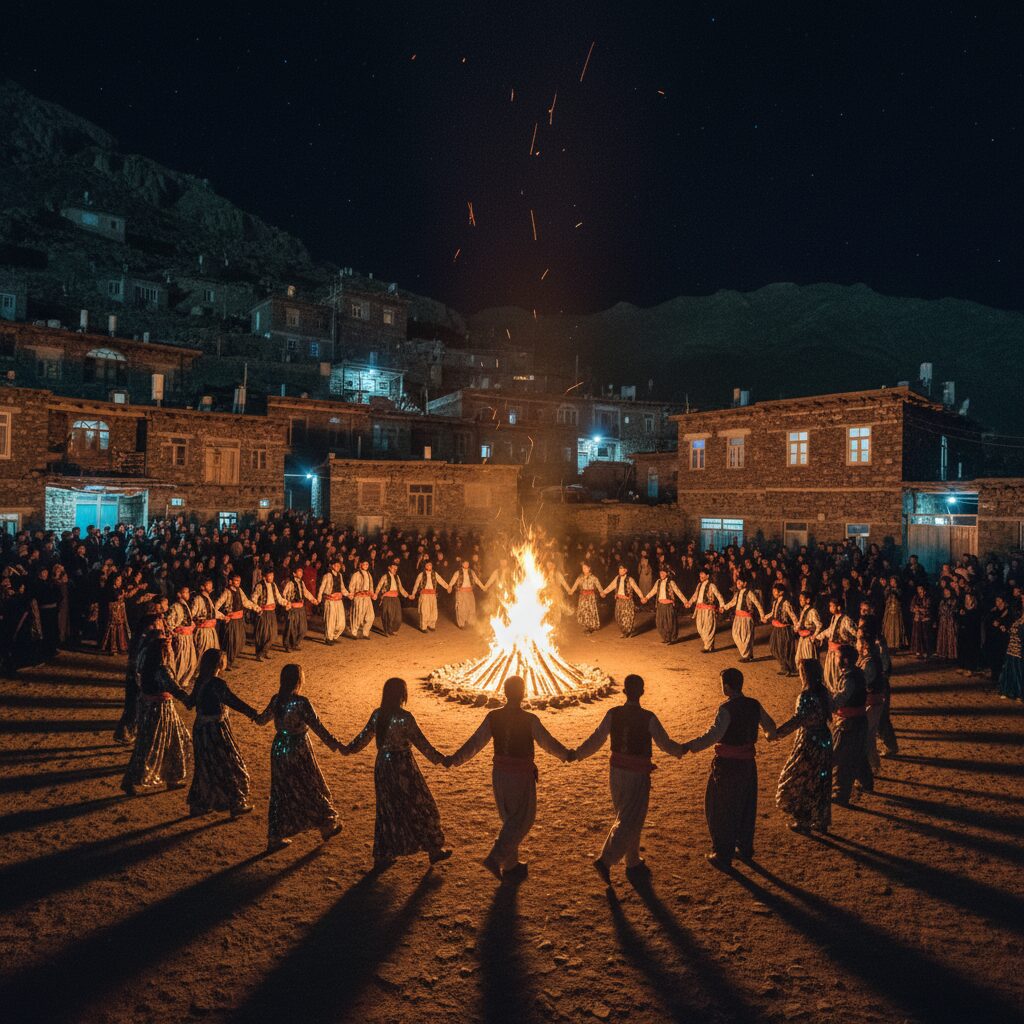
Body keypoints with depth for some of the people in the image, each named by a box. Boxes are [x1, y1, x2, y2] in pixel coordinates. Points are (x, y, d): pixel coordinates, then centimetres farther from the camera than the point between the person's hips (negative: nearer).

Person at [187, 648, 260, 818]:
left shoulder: (200, 681, 1)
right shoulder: (217, 684, -23)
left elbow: (191, 702, 16)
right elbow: (234, 701, -29)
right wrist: (253, 713, -28)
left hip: (200, 729, 8)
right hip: (216, 731, -8)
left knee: (205, 768, 22)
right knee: (230, 767, 8)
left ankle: (198, 805, 31)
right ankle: (237, 805, 19)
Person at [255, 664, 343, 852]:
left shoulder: (276, 700, -4)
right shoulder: (301, 703, -23)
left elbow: (262, 720, 14)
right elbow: (317, 727, -23)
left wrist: (254, 716, 37)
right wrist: (336, 745, -18)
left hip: (279, 750, 5)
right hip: (298, 751, -5)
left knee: (280, 793, 17)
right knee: (312, 789, 13)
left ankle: (275, 838, 23)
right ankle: (328, 826, 30)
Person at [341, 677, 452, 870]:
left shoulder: (377, 715, -2)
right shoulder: (404, 717, -19)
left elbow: (363, 737, 8)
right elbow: (421, 742, -16)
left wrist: (347, 749, 25)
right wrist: (438, 759, -7)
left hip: (382, 766, 6)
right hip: (402, 767, -6)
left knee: (387, 810, 18)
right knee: (421, 807, 10)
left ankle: (382, 856, 25)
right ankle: (435, 850, 23)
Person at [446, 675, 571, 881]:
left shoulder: (493, 717, -6)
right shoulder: (529, 720, -17)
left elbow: (475, 742, -2)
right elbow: (548, 743, -8)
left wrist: (454, 759, 9)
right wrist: (566, 755, 9)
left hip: (499, 774, 5)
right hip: (521, 775, -5)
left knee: (510, 819, 21)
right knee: (522, 820, 11)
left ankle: (511, 864, 31)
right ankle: (495, 858, 1)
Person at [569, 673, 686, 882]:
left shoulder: (613, 714, -7)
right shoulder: (648, 718, -16)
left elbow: (595, 740, -5)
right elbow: (665, 744, -6)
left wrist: (576, 754, 8)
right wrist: (681, 750, 15)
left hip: (616, 771, 5)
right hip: (638, 775, -5)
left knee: (626, 817, 21)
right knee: (630, 821, 4)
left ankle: (633, 863, 33)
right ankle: (605, 861, -7)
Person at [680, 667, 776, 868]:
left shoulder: (727, 709, -22)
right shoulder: (754, 705, -1)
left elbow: (713, 735, -33)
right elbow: (770, 726, 15)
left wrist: (689, 746, -32)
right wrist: (769, 734, 38)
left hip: (727, 765, -7)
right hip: (748, 763, 7)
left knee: (720, 810, 8)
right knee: (746, 807, 22)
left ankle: (723, 855, 17)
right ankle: (745, 849, 36)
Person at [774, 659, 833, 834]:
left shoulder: (806, 696, -24)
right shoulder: (824, 692, 0)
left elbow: (798, 719, -34)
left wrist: (777, 733, -37)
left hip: (809, 743, -8)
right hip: (825, 741, 8)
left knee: (798, 781, 9)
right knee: (821, 782, 18)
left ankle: (803, 821, 19)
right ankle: (821, 821, 28)